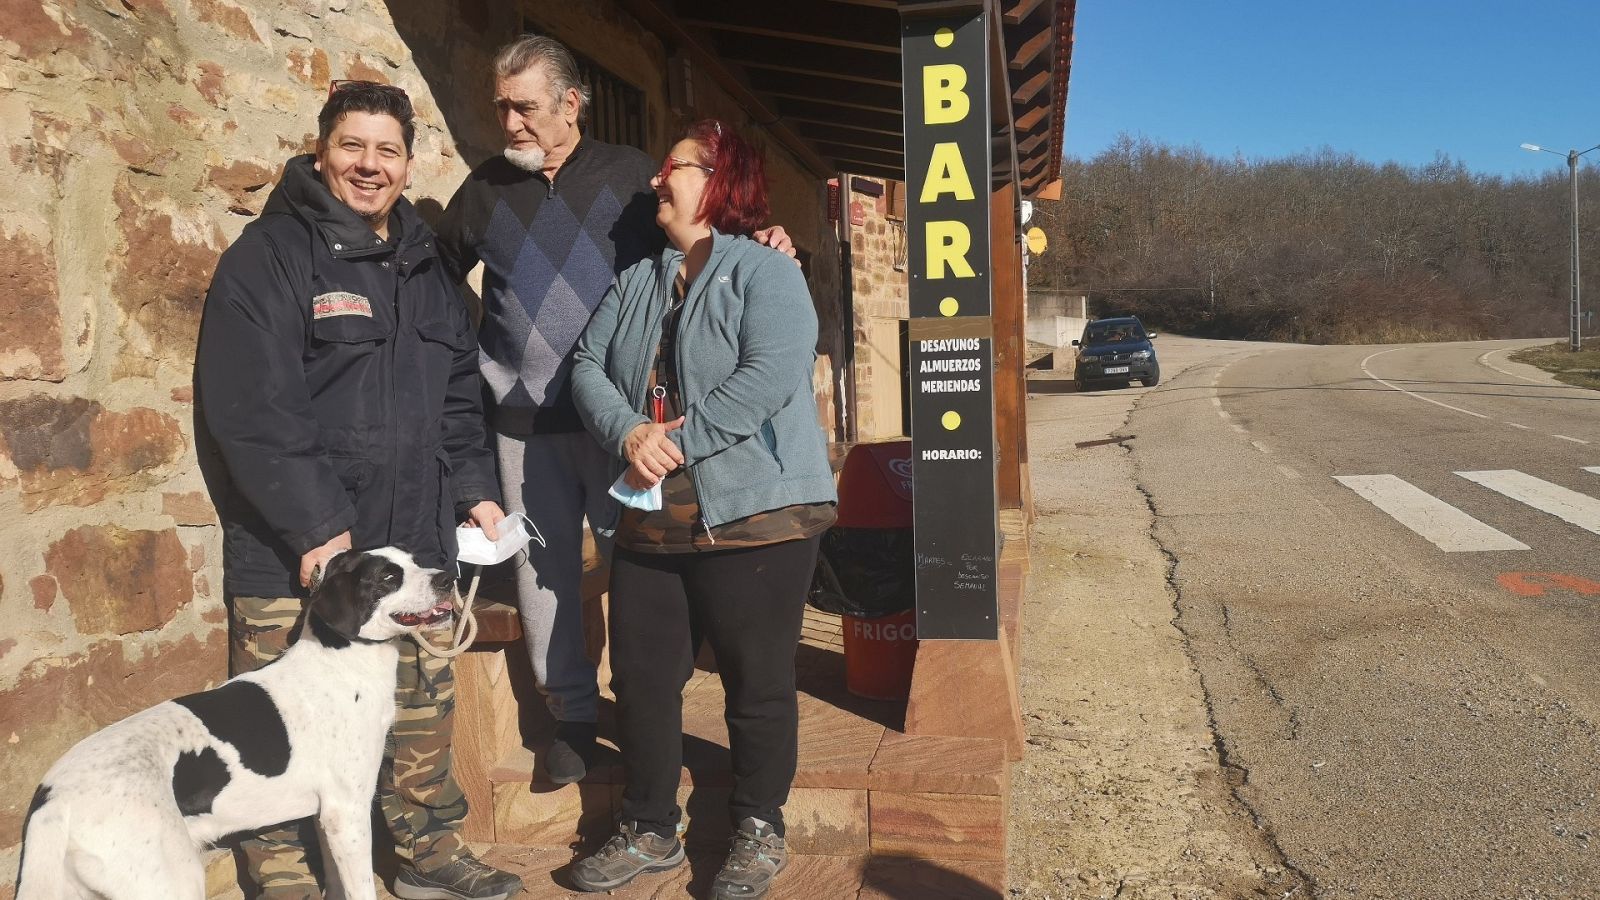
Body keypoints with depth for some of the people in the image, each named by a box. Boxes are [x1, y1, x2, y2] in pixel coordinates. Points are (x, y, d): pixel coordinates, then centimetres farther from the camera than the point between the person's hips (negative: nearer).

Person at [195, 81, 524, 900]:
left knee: (423, 705, 15)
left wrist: (475, 488, 9)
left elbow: (458, 394, 20)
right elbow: (249, 405, -17)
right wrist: (315, 522, -21)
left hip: (412, 540, 7)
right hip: (293, 550, -6)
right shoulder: (270, 255, -8)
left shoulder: (423, 267, 15)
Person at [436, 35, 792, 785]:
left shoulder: (632, 175, 2)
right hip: (525, 423, 2)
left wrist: (761, 240, -14)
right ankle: (571, 715, 24)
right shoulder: (485, 189, 8)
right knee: (543, 569, 8)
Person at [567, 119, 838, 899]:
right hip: (649, 518, 6)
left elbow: (771, 376, -19)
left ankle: (759, 829, 23)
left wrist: (679, 441, -21)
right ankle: (649, 829, 29)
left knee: (757, 682, 5)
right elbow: (588, 367, 6)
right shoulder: (635, 282, 16)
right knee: (641, 677, 12)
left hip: (753, 514, -6)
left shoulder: (766, 272, -4)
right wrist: (628, 432, -14)